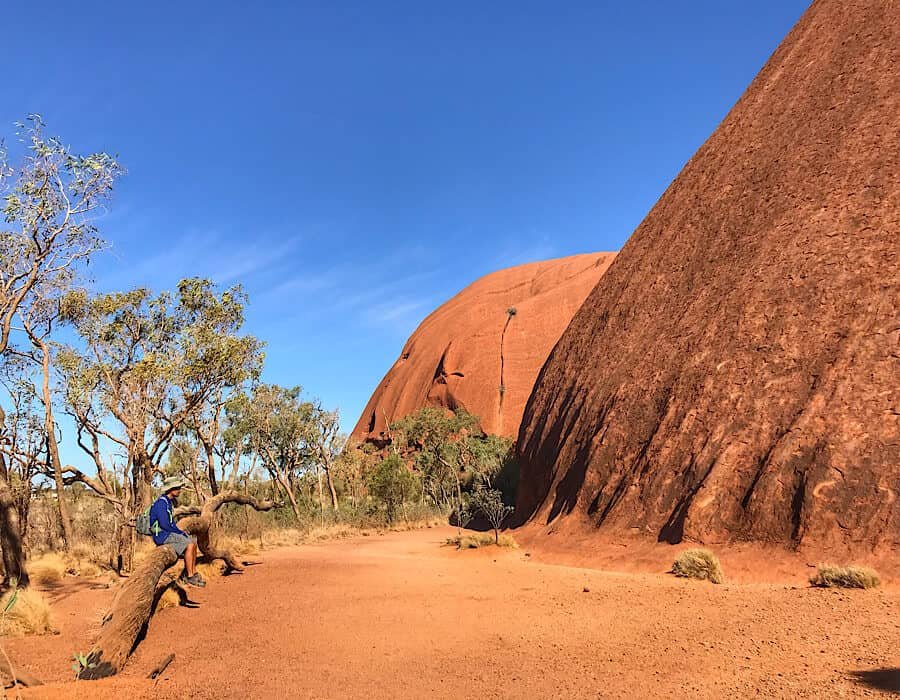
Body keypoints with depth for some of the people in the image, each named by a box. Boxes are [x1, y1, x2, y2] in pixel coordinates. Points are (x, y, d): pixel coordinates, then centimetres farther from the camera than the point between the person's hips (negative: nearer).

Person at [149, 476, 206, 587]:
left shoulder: (169, 502, 13)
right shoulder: (161, 502, -18)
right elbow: (164, 524, -24)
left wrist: (181, 532, 6)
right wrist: (179, 532, -13)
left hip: (169, 533, 10)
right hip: (162, 535, -10)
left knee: (193, 542, 7)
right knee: (189, 545, -20)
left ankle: (194, 573, 9)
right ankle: (189, 576, -13)